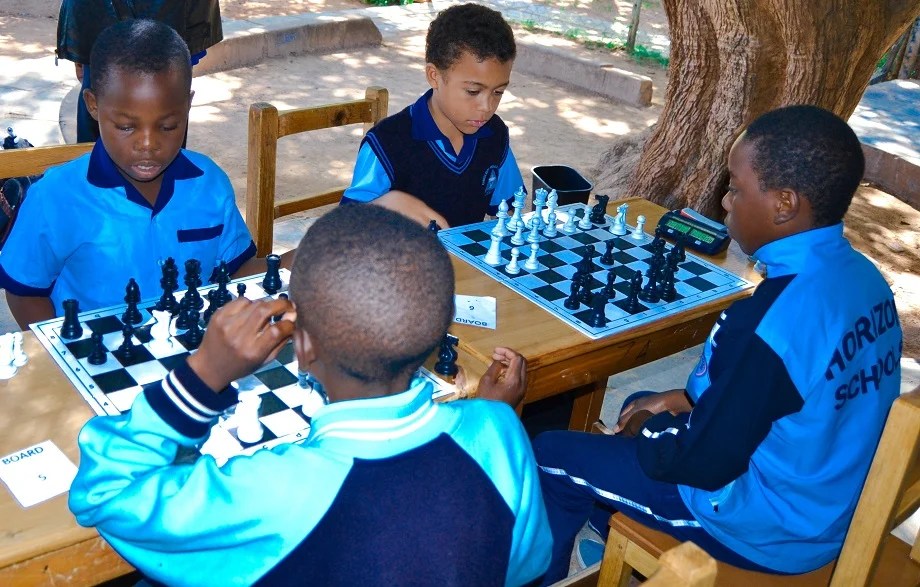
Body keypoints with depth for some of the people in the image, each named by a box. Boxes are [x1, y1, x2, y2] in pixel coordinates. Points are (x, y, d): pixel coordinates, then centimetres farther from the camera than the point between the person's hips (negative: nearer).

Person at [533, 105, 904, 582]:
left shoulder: (769, 320, -35)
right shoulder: (864, 277, -6)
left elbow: (705, 463, -24)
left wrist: (648, 430, -5)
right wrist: (690, 398, 4)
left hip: (766, 529, -8)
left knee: (552, 455, 4)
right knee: (644, 406, 26)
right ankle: (605, 534, 42)